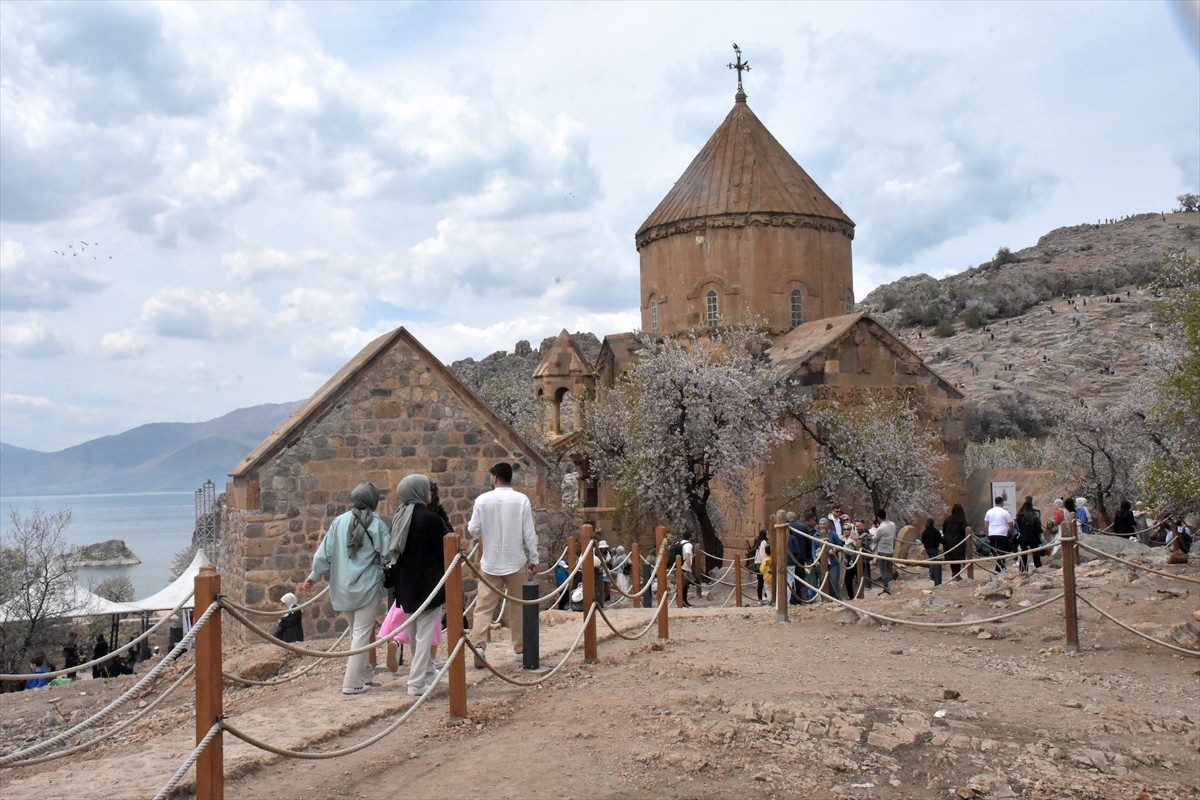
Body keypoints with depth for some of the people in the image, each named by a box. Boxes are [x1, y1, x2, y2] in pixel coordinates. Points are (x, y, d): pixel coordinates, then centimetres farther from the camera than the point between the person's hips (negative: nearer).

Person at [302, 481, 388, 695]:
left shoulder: (340, 521, 2)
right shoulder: (377, 524, -9)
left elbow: (325, 553, 4)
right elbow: (386, 555, -9)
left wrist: (314, 576, 14)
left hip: (344, 587, 5)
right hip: (368, 586, -5)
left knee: (356, 631, 19)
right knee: (362, 633, -1)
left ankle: (363, 672, 29)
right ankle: (353, 682, -2)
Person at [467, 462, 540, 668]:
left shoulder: (482, 500, -6)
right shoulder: (521, 499, -7)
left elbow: (473, 530, -1)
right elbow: (529, 533, -6)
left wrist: (470, 525, 21)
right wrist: (533, 559, 3)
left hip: (490, 562, 0)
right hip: (515, 561, 0)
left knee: (484, 606, 2)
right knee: (517, 607, 12)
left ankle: (478, 645, -14)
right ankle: (520, 649, 18)